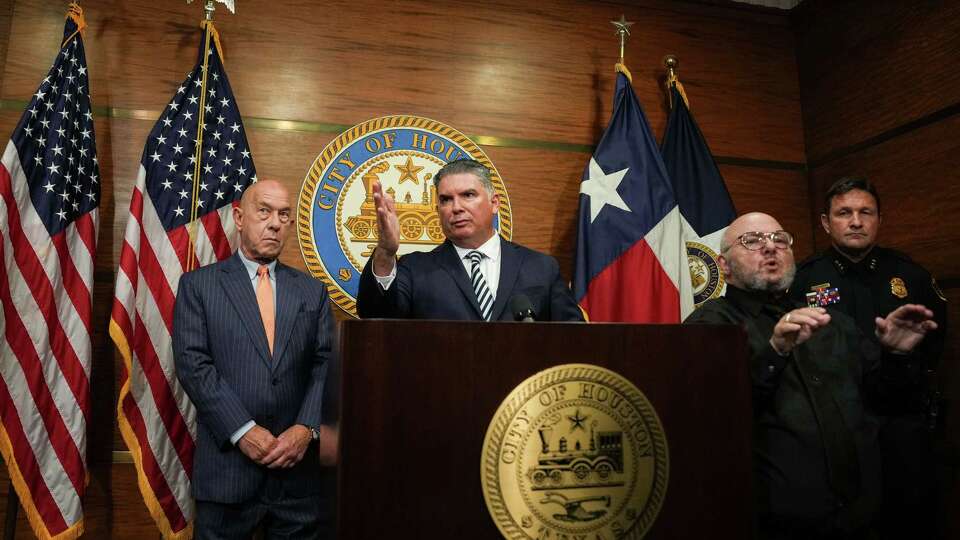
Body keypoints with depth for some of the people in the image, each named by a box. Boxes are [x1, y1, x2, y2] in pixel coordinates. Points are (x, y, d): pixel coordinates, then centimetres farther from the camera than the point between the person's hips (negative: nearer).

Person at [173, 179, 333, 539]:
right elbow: (193, 364, -6)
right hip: (228, 463, -2)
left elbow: (326, 365, 2)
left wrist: (306, 429, -12)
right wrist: (243, 431, -14)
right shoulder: (198, 285, 3)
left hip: (298, 468, 2)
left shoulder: (313, 291, 9)